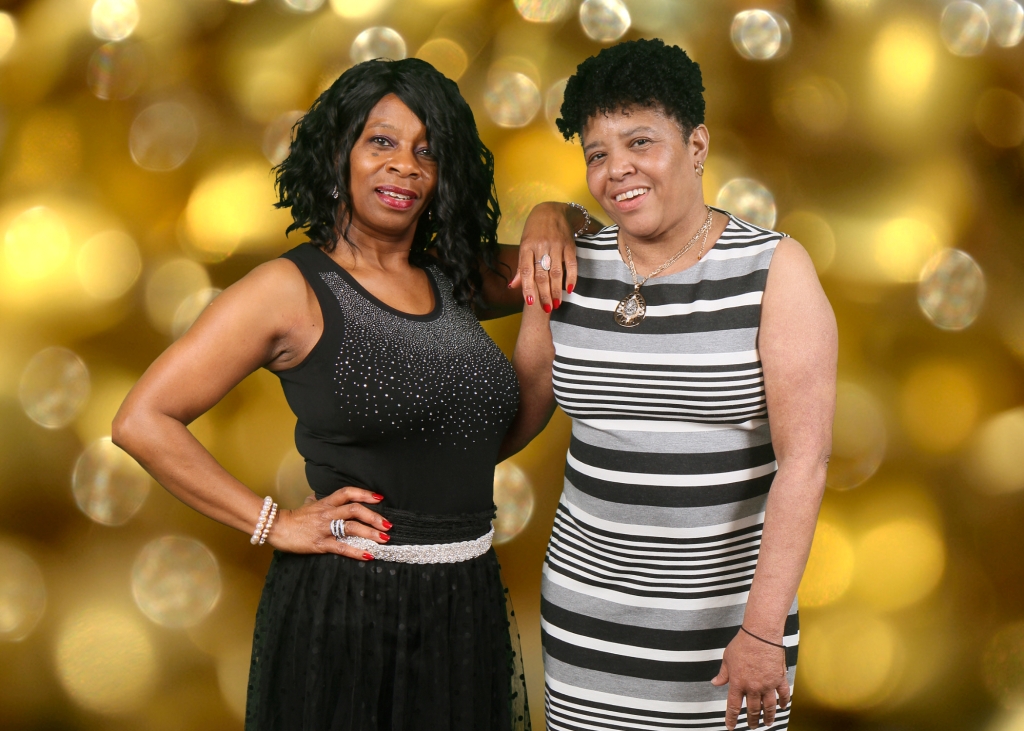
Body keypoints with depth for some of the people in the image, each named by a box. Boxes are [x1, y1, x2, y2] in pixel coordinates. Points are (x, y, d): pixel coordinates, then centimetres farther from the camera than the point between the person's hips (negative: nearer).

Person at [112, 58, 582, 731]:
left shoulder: (452, 279, 7)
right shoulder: (294, 289, -9)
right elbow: (142, 422, -11)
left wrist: (548, 223, 1)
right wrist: (274, 524, -12)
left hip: (470, 600, 6)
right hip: (347, 607, -5)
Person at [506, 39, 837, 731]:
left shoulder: (774, 268, -10)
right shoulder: (568, 270, 0)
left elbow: (804, 458, -15)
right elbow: (516, 415, 11)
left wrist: (764, 631, -18)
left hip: (729, 603, -3)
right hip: (588, 604, 3)